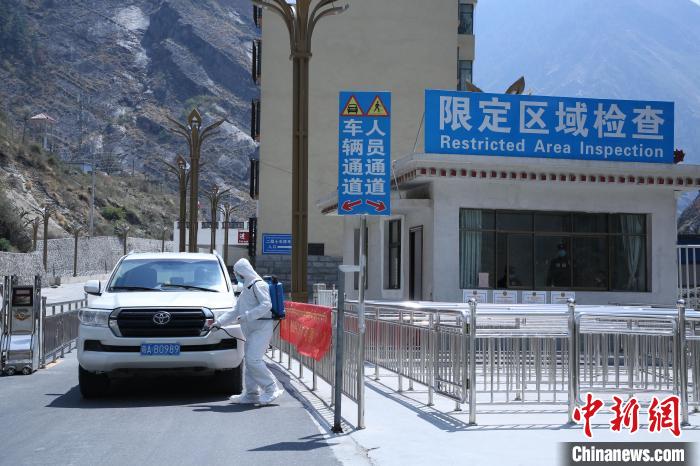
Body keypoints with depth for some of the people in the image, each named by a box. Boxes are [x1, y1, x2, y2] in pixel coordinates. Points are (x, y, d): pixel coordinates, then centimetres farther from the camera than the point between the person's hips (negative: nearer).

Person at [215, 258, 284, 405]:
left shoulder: (258, 285, -8)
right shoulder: (246, 289, 22)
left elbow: (266, 304, -21)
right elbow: (235, 311, 27)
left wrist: (247, 316, -23)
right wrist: (219, 322, 21)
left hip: (262, 328, -10)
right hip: (251, 330, 10)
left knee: (253, 359, -18)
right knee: (249, 360, 8)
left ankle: (272, 388, -12)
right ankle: (251, 394, 14)